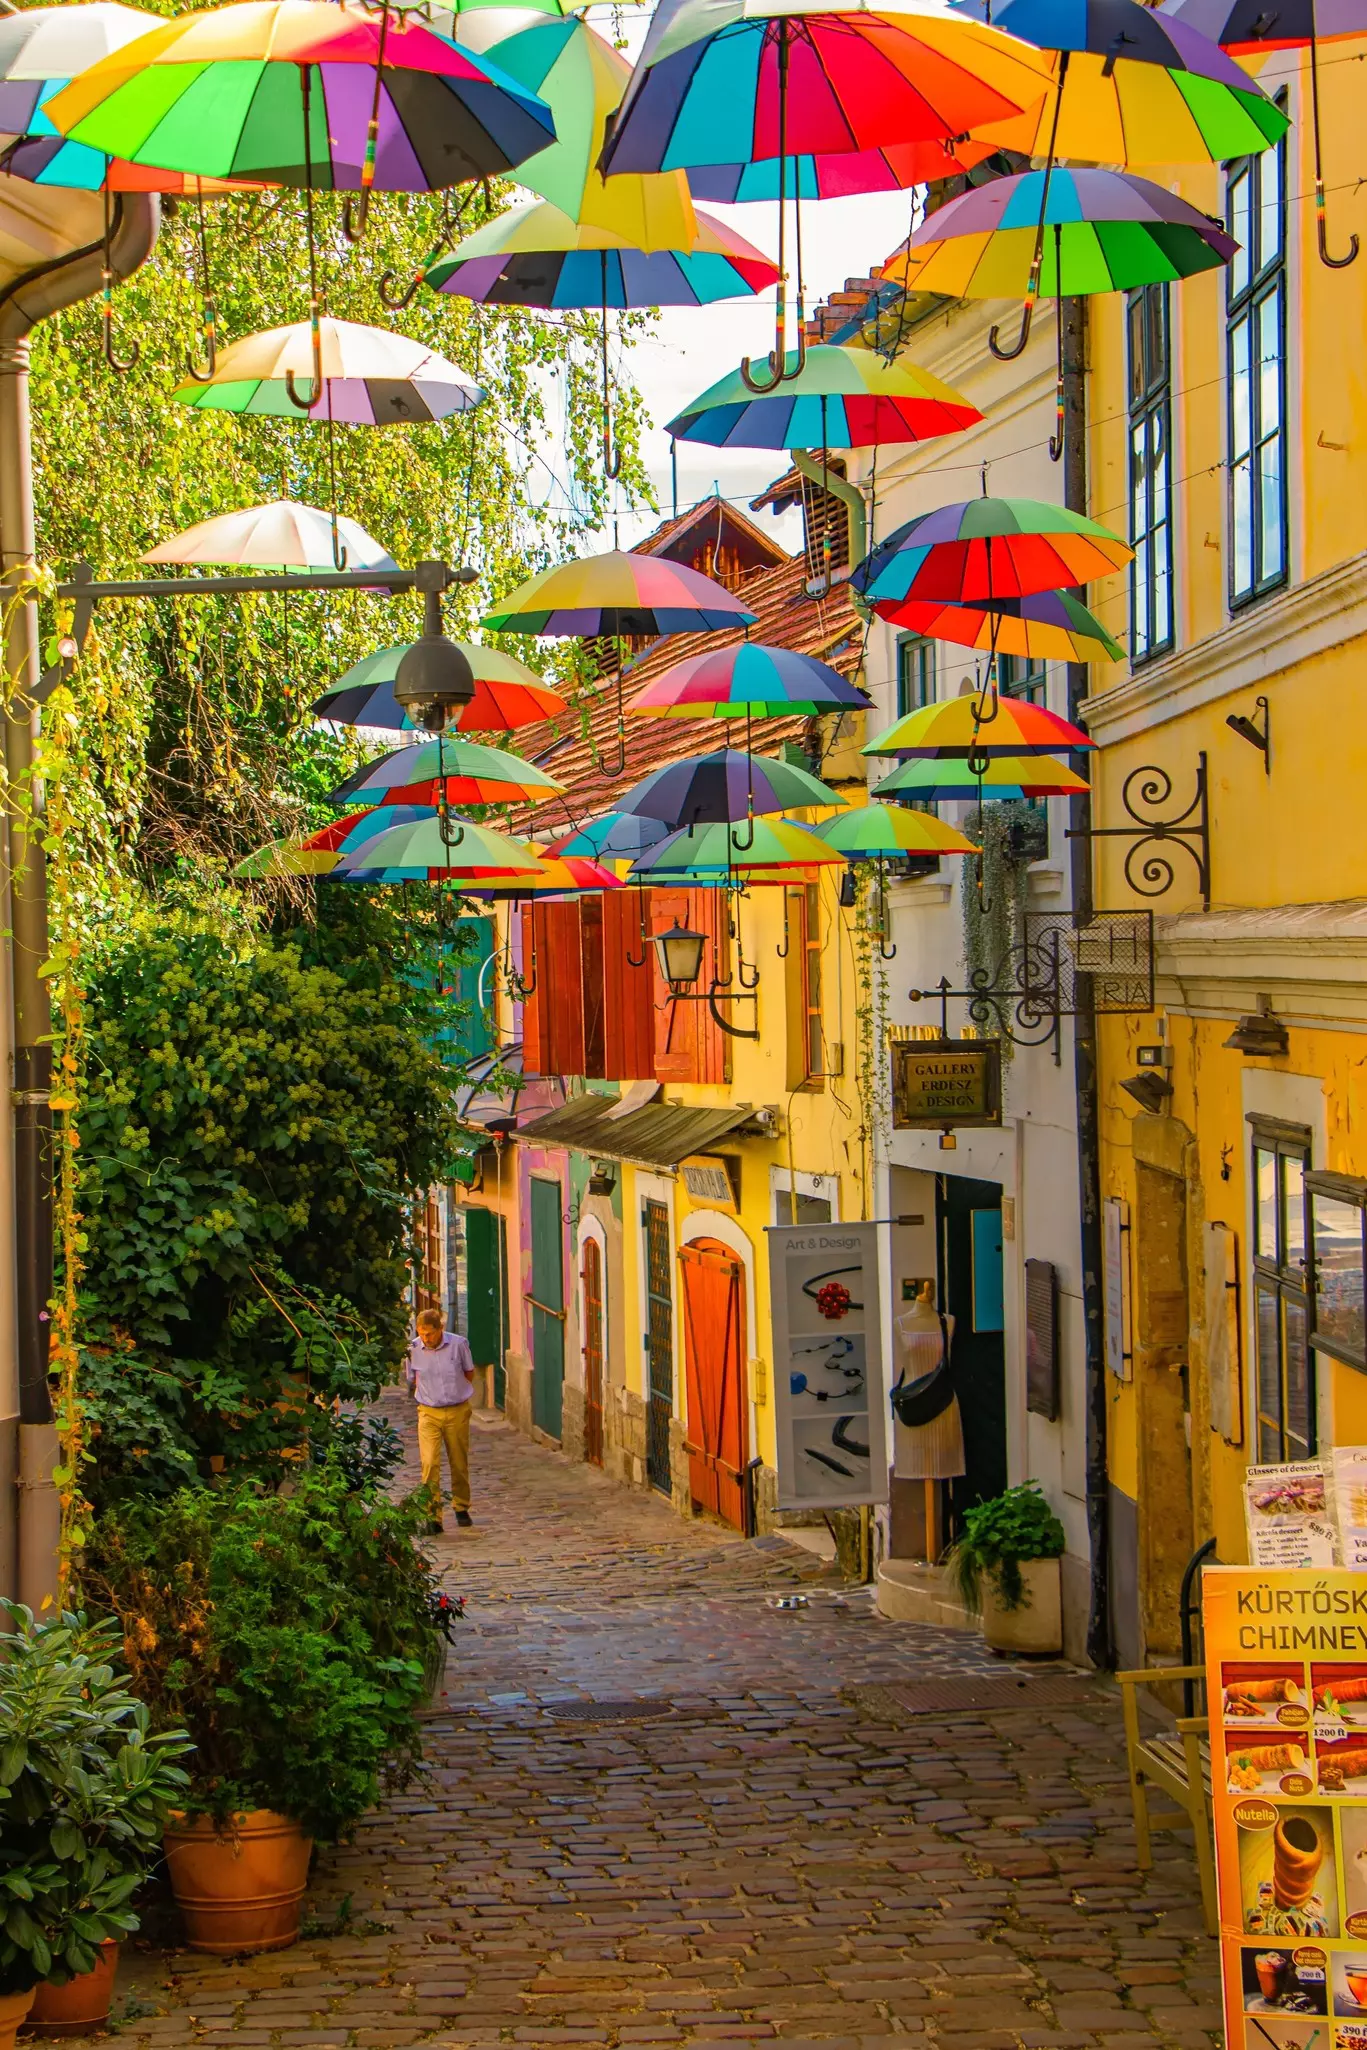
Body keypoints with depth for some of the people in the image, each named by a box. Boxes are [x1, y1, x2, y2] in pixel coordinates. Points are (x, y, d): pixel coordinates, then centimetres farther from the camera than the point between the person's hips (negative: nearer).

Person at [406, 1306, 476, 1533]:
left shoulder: (458, 1344, -8)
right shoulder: (413, 1350, -6)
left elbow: (469, 1373, 9)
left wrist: (455, 1394, 9)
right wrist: (431, 1395, 6)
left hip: (457, 1412, 1)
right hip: (429, 1413, -1)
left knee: (459, 1463, 11)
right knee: (429, 1463, -14)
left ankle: (461, 1508, 30)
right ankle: (433, 1516, -13)